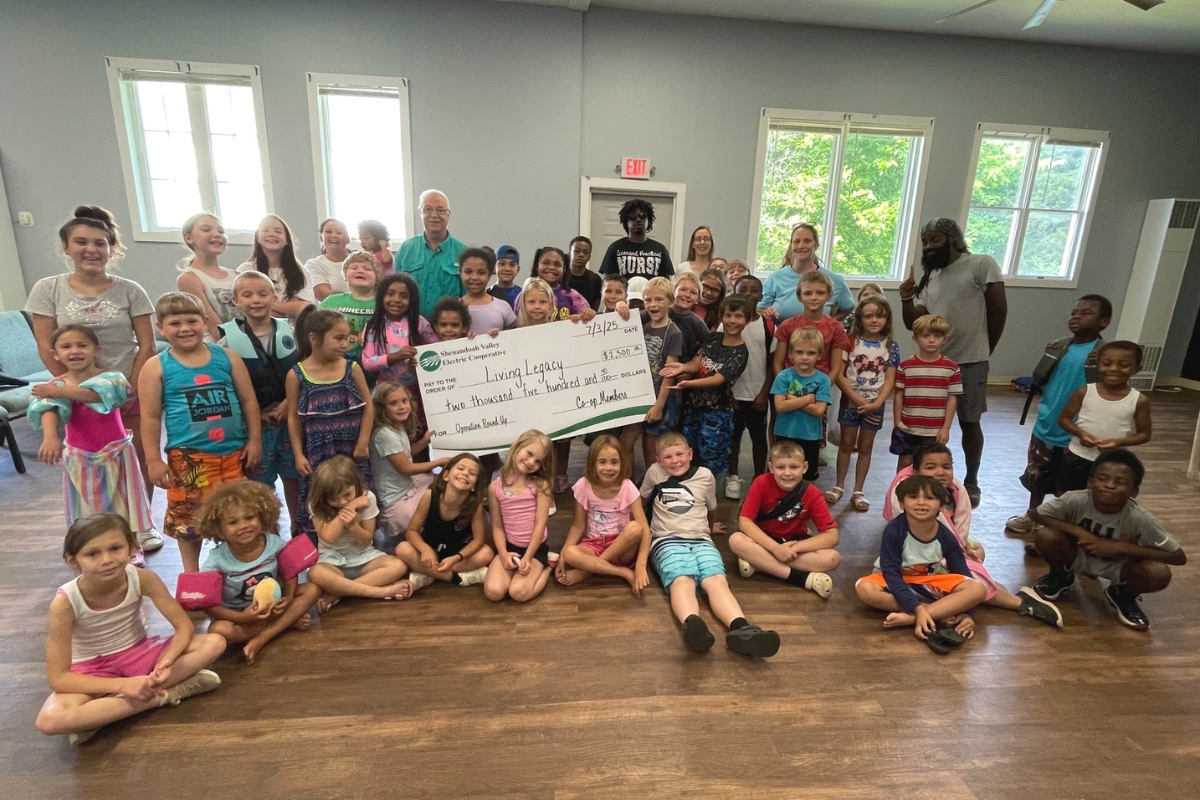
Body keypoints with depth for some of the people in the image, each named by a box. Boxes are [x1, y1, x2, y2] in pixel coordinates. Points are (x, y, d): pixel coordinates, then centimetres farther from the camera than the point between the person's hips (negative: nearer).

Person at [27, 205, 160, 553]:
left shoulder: (129, 290, -2)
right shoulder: (48, 290, 0)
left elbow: (146, 345, -3)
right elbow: (47, 348, -2)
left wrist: (129, 389, -9)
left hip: (133, 395, 0)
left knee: (140, 461, 5)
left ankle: (140, 525, 24)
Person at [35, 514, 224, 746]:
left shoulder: (142, 579, -21)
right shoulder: (65, 602, -25)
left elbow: (184, 626, -14)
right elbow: (58, 678, -20)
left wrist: (166, 662, -33)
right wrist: (123, 685, -30)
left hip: (139, 653, 2)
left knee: (214, 643, -20)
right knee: (50, 720, -35)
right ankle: (160, 696, -22)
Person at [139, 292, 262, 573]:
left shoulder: (228, 357, 3)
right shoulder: (156, 367, -1)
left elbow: (249, 401, 5)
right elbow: (151, 417, -1)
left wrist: (255, 440, 2)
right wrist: (154, 459, -4)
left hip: (235, 452, 2)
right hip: (188, 457, -1)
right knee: (189, 518, 10)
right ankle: (191, 572, 29)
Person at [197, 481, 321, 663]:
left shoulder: (274, 544, -17)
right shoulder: (217, 560, -22)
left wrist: (288, 597, -20)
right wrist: (242, 617, -31)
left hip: (272, 603, 3)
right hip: (237, 612, -3)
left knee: (312, 589, -16)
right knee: (219, 631, -34)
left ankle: (260, 639, -23)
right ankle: (288, 621, -18)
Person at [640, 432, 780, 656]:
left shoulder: (705, 476, 13)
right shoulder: (654, 472, 10)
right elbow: (643, 501, 28)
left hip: (701, 541, 2)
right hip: (667, 541, -2)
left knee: (717, 580, -32)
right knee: (681, 581, -37)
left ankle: (741, 630, -59)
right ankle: (692, 625, -68)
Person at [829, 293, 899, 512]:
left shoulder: (890, 345, -2)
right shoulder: (850, 341, -7)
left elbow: (890, 380, -4)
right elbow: (839, 374, -10)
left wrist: (876, 403, -17)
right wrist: (856, 398, -18)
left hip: (875, 404, 1)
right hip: (850, 401, -1)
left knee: (865, 447, 10)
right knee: (846, 444, 9)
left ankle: (858, 492, 19)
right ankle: (839, 486, 23)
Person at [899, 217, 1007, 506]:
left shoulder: (982, 265, -6)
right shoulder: (928, 279, 11)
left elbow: (998, 309, -7)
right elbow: (915, 324, 5)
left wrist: (983, 350, 1)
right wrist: (906, 299, -13)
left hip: (970, 362, -5)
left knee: (969, 423, 8)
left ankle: (971, 482, 24)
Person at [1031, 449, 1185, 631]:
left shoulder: (1140, 519, -27)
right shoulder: (1075, 500, -28)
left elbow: (1179, 557, -22)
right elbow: (1037, 515, -15)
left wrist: (1122, 547, -32)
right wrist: (1078, 531, -30)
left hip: (1117, 566, 0)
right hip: (1079, 556, 0)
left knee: (1159, 573, -29)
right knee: (1045, 537, -29)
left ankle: (1122, 594, 7)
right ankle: (1061, 576, 6)